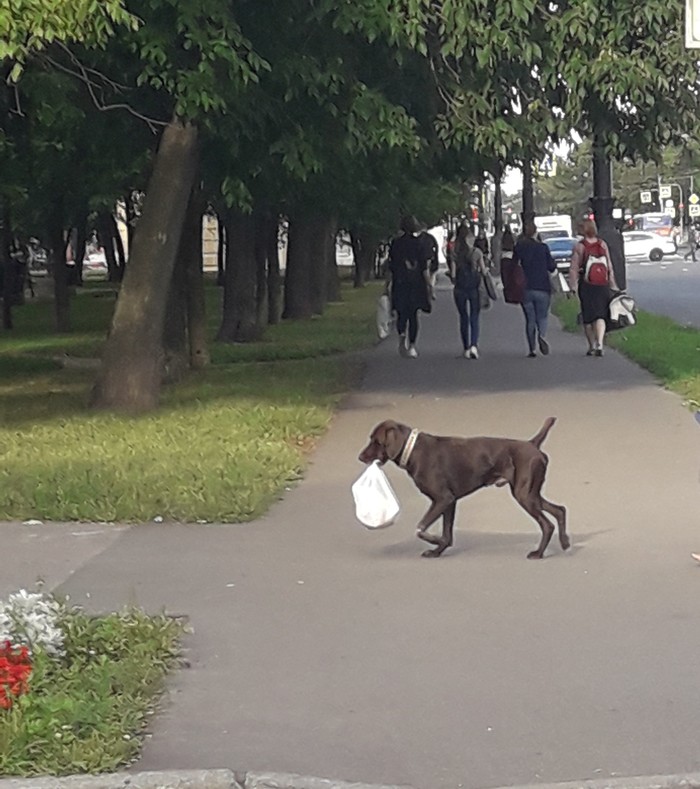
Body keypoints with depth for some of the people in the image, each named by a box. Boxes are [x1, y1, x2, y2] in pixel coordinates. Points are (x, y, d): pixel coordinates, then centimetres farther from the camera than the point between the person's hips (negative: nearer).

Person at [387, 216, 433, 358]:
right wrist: (429, 284, -2)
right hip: (416, 282, -1)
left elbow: (390, 266, 2)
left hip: (399, 282, 1)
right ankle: (412, 346, 8)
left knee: (402, 313, 8)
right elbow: (424, 266, -6)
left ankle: (402, 334, -22)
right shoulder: (419, 242, -4)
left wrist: (389, 281, 11)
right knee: (413, 314, 9)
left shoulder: (395, 243, 1)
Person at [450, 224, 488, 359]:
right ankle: (474, 345, -16)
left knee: (463, 318, 12)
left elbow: (453, 274, -2)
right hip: (474, 288, -1)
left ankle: (466, 348, 14)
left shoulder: (455, 254, -2)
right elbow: (483, 271, -1)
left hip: (460, 289, 1)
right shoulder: (477, 252, -5)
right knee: (474, 318, 4)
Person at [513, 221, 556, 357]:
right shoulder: (543, 247, -4)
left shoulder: (518, 248, -1)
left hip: (525, 289, 1)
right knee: (542, 317, 10)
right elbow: (552, 267, 1)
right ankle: (542, 335, -21)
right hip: (542, 288, -1)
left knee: (530, 319, 8)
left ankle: (532, 349, 2)